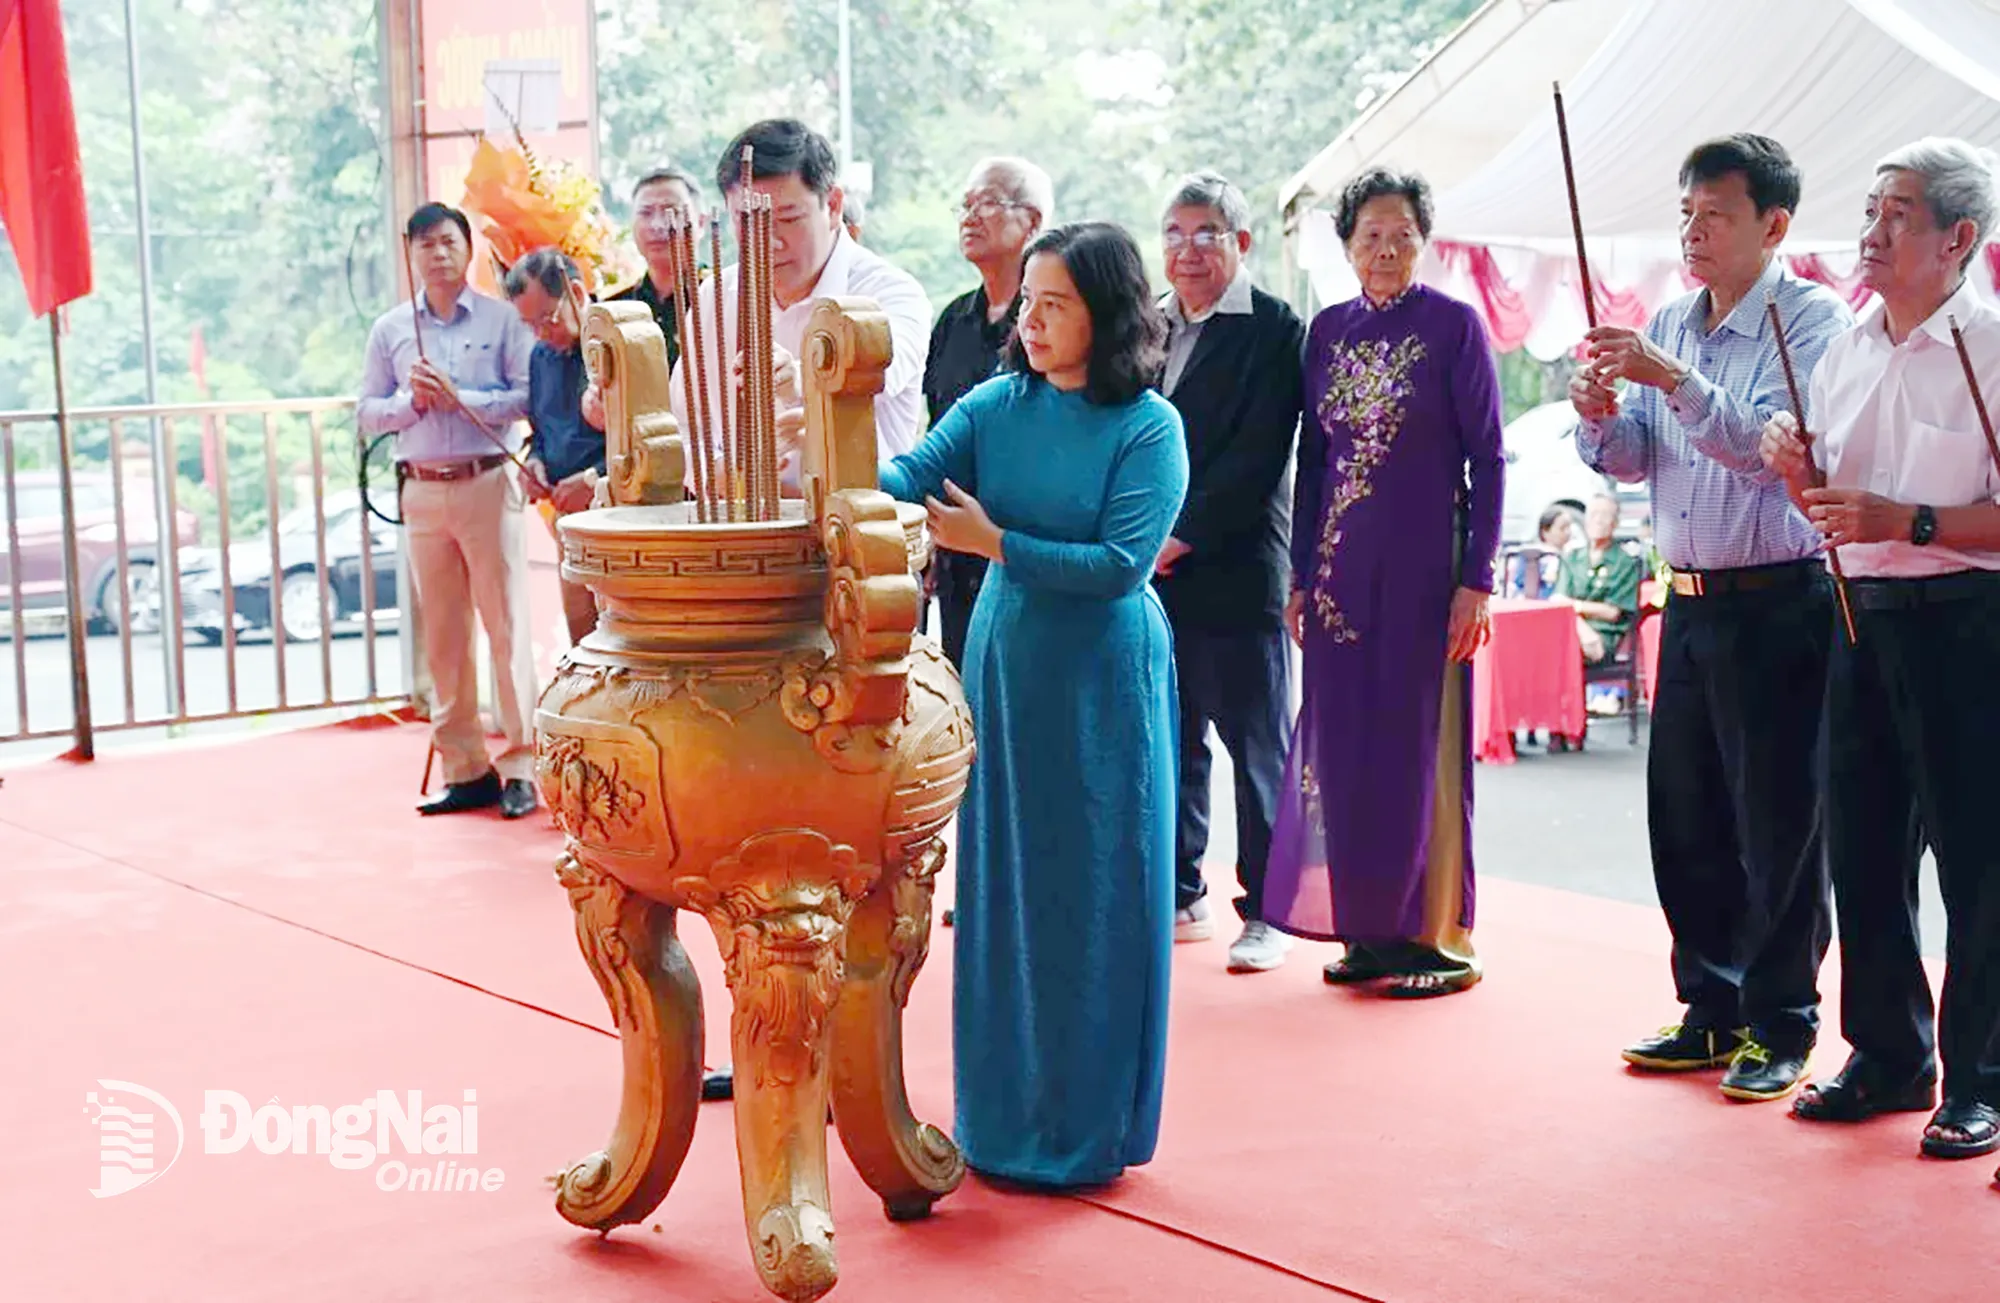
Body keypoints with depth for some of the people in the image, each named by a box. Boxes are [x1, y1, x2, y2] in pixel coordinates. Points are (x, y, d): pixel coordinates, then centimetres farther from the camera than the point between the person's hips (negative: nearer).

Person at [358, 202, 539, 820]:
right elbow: (366, 413, 10)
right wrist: (412, 401, -7)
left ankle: (519, 765, -1)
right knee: (442, 635, 5)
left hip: (487, 485, -4)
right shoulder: (389, 329, 12)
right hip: (422, 491, 4)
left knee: (507, 625, -5)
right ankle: (465, 769, 12)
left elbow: (526, 397, -7)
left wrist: (457, 396, -13)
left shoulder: (502, 319, 2)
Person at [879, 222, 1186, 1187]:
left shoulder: (1149, 429, -10)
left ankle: (1088, 1121, 16)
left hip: (1104, 681, -4)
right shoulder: (997, 406, 3)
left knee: (1094, 896, 3)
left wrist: (994, 542, -17)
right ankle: (1005, 1112, 24)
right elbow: (910, 476, -8)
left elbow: (1123, 563, -17)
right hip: (1005, 664, 5)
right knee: (1002, 889, 11)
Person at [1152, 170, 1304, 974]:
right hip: (1149, 575, 6)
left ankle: (1265, 911, 10)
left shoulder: (1275, 331, -4)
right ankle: (1180, 898, 22)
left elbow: (1257, 458, -11)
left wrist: (1181, 539, -14)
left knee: (1256, 745, 2)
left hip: (1234, 571, -6)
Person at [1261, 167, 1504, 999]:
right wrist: (1301, 576, 9)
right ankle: (1371, 928, 16)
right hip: (1341, 569, 5)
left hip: (1424, 565, -5)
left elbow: (1487, 457, -5)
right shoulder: (1328, 330, 10)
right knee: (1347, 741, 6)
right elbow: (1312, 457, 13)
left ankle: (1440, 933, 8)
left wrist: (1476, 579, -11)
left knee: (1424, 742, -1)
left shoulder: (1453, 325, -3)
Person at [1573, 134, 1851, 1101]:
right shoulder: (1667, 326, 13)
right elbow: (1630, 461, 13)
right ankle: (1711, 1011, 23)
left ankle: (1780, 1027, 10)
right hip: (1690, 604, 7)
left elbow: (1773, 450, -20)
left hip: (1778, 606, -7)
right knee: (1684, 819, 11)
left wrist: (1675, 381, -27)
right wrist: (1599, 412, -8)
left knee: (1777, 825, -1)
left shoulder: (1812, 320, -7)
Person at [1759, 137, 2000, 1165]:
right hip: (1862, 613, 7)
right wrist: (1798, 470, 0)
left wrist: (1904, 520, -23)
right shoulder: (1847, 347, 12)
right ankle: (1888, 1057, 25)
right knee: (1862, 848, 12)